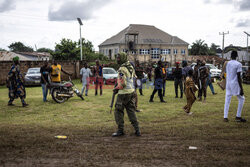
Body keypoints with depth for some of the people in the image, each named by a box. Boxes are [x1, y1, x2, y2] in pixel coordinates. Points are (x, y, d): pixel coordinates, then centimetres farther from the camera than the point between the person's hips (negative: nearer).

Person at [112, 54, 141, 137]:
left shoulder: (122, 69, -17)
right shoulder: (131, 67, 8)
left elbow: (122, 84, -22)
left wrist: (116, 88, -5)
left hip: (124, 93, -8)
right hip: (132, 91, 8)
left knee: (118, 111, 5)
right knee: (131, 111, 13)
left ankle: (120, 130, 9)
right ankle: (137, 130, 10)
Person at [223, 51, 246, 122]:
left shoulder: (228, 63, 7)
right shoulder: (238, 64, -11)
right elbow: (238, 77, -14)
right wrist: (241, 89, -12)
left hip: (228, 84, 5)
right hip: (235, 84, -5)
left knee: (227, 100, 7)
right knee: (241, 99, 9)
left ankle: (225, 117, 3)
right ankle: (238, 116, 6)